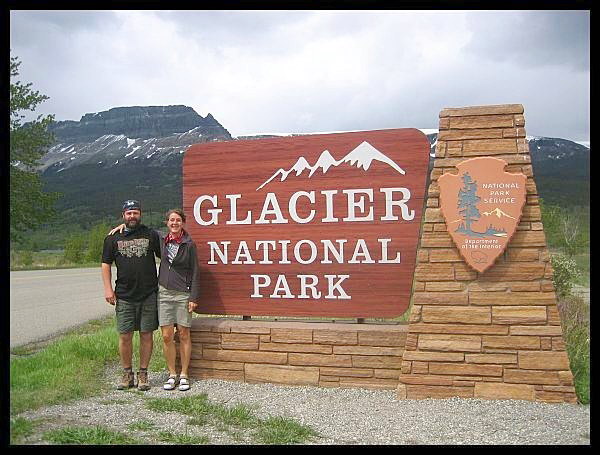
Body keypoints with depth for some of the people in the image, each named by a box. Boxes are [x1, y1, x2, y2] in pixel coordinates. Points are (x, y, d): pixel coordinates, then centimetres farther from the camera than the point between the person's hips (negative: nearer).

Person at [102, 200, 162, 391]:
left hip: (148, 295, 0)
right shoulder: (113, 238, 8)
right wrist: (108, 288, 0)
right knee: (125, 336, 2)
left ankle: (143, 373, 15)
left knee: (146, 334, 4)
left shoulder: (151, 235, 6)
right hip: (124, 296, 1)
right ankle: (127, 374, 17)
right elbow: (106, 264, 10)